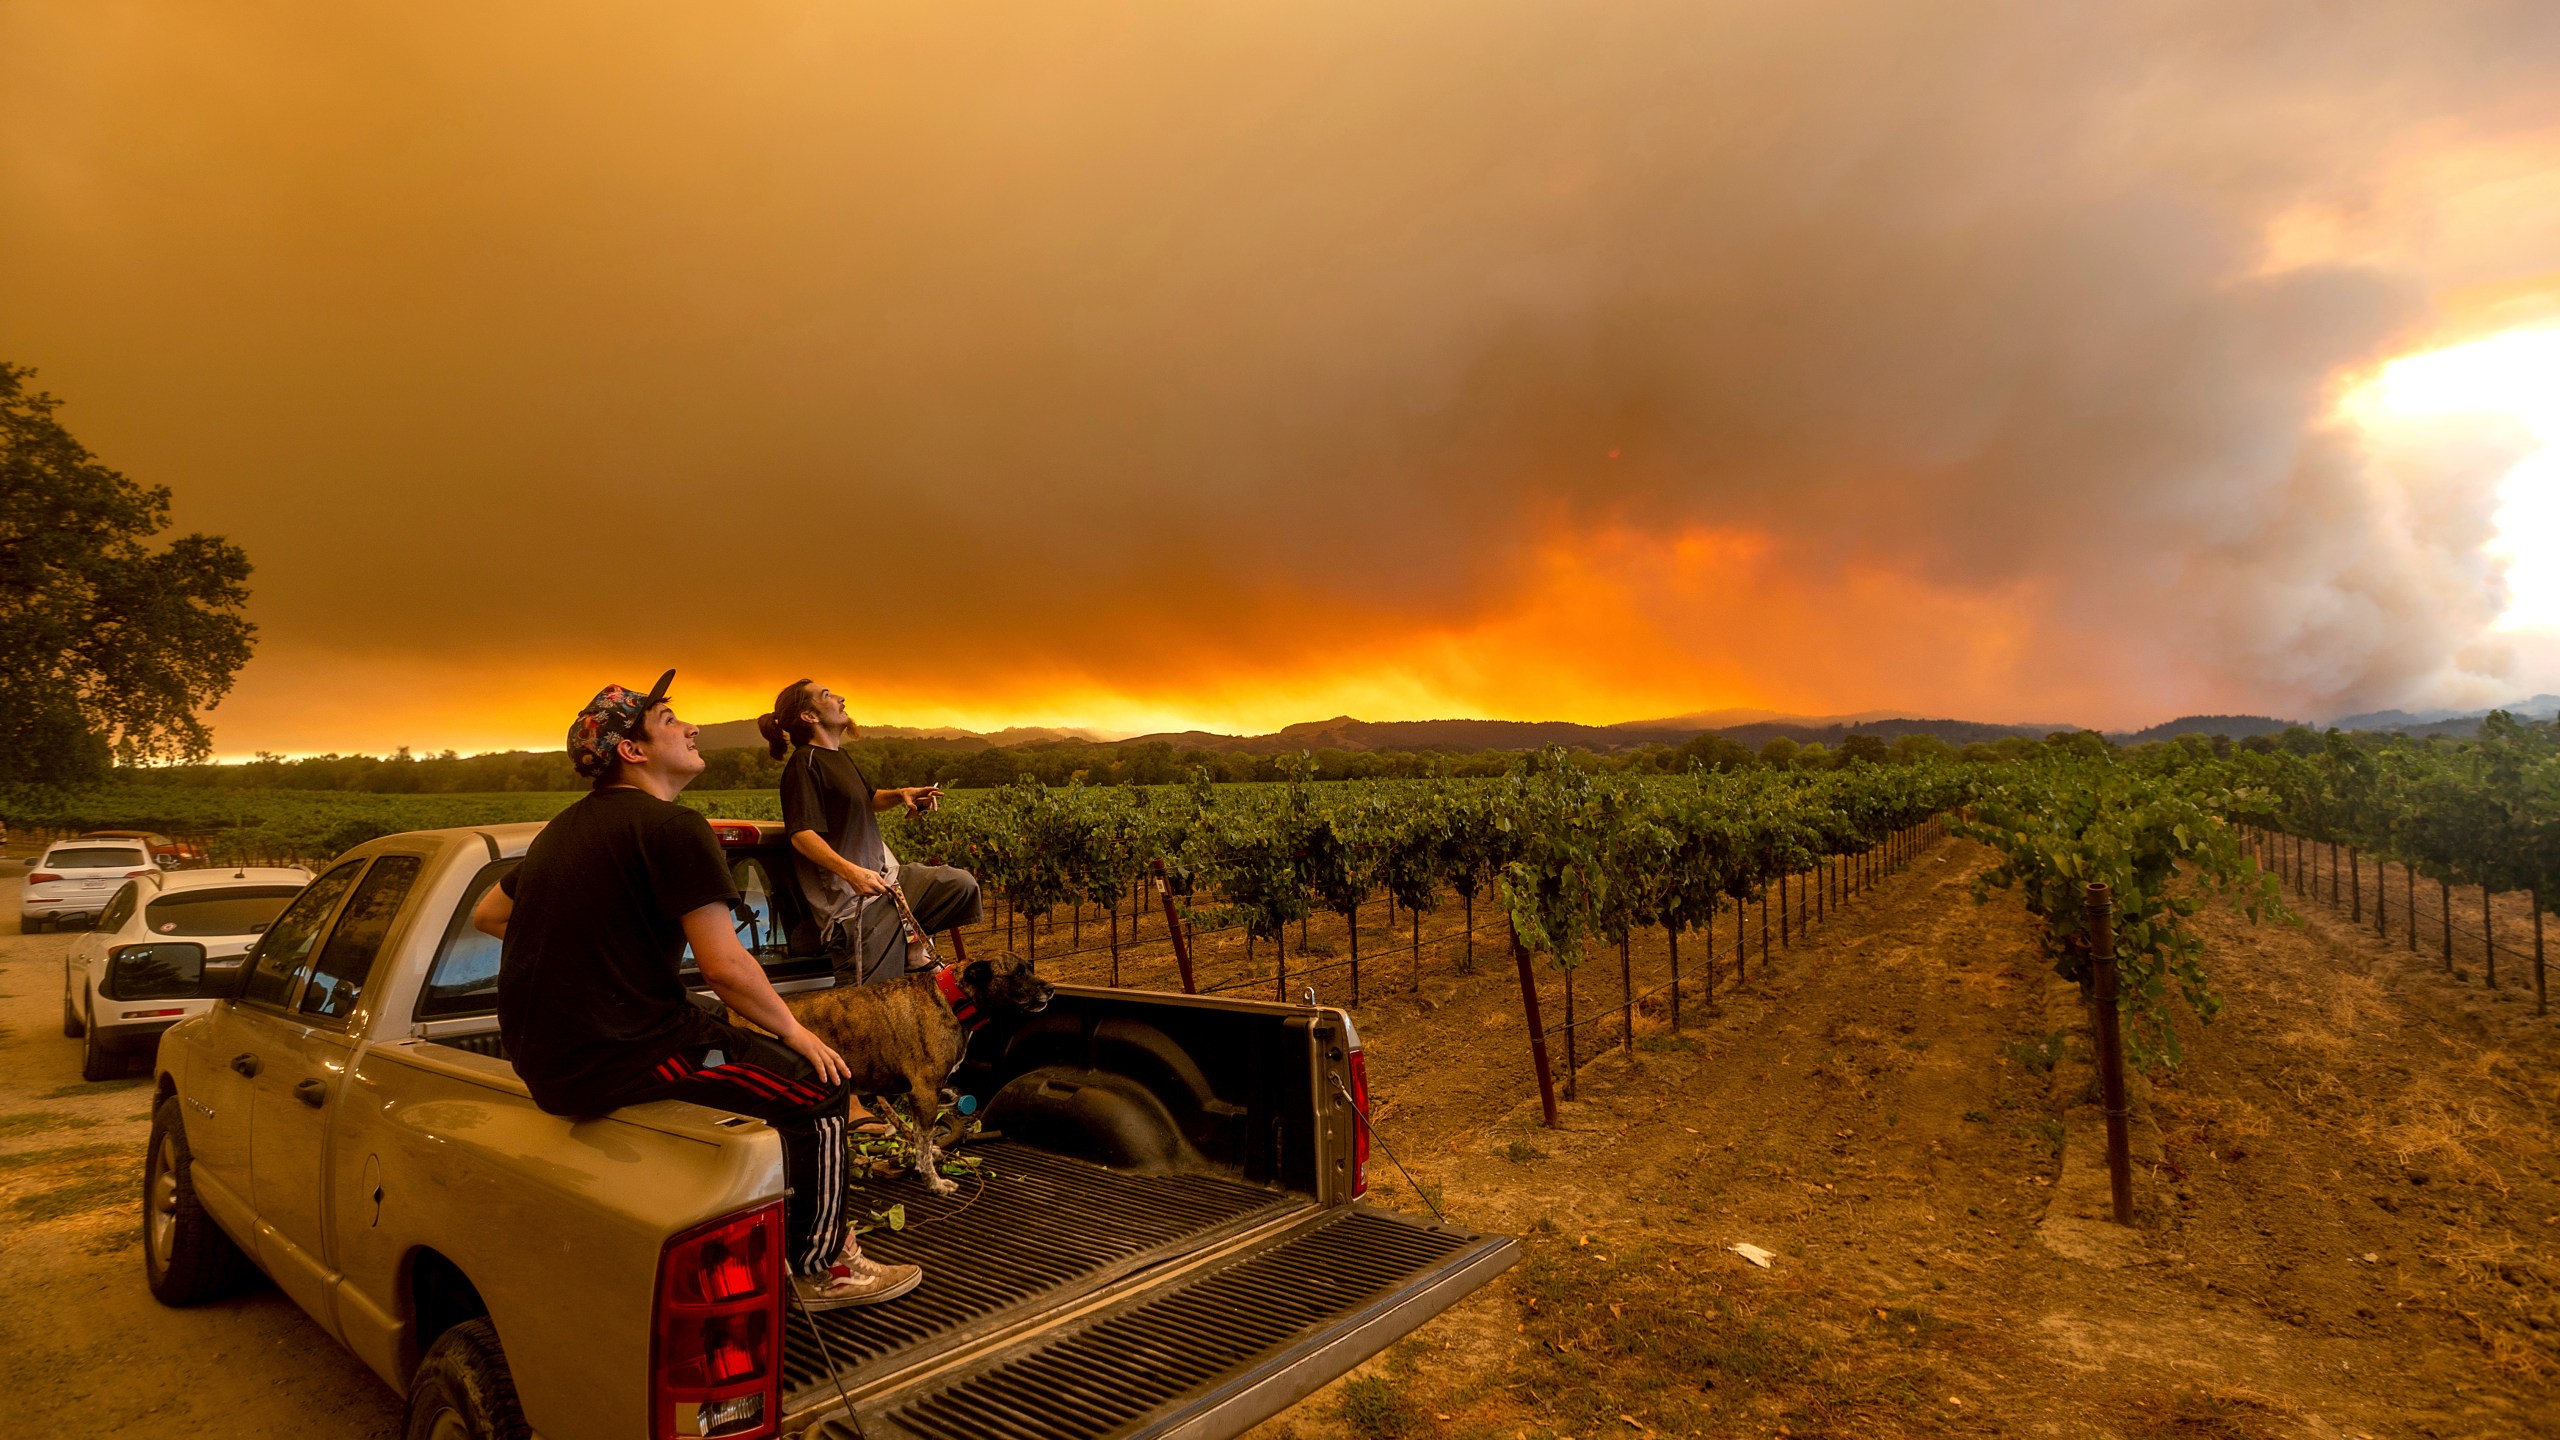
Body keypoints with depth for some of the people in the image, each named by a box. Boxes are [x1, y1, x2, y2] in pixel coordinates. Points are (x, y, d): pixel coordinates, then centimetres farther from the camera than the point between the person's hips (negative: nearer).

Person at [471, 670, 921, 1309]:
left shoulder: (564, 827, 12)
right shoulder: (671, 826, -16)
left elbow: (487, 914, 27)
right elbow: (725, 966, -20)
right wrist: (795, 1031, -6)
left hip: (542, 1058, 10)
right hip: (617, 1057, -10)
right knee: (817, 1088, 0)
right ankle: (820, 1268, 14)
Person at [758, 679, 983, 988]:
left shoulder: (839, 757, 15)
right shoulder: (804, 764, -13)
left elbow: (868, 800, 30)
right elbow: (802, 834, -22)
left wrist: (901, 795, 8)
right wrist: (850, 871, -35)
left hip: (885, 876, 10)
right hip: (852, 898, -10)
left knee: (962, 883, 6)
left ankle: (912, 941, 6)